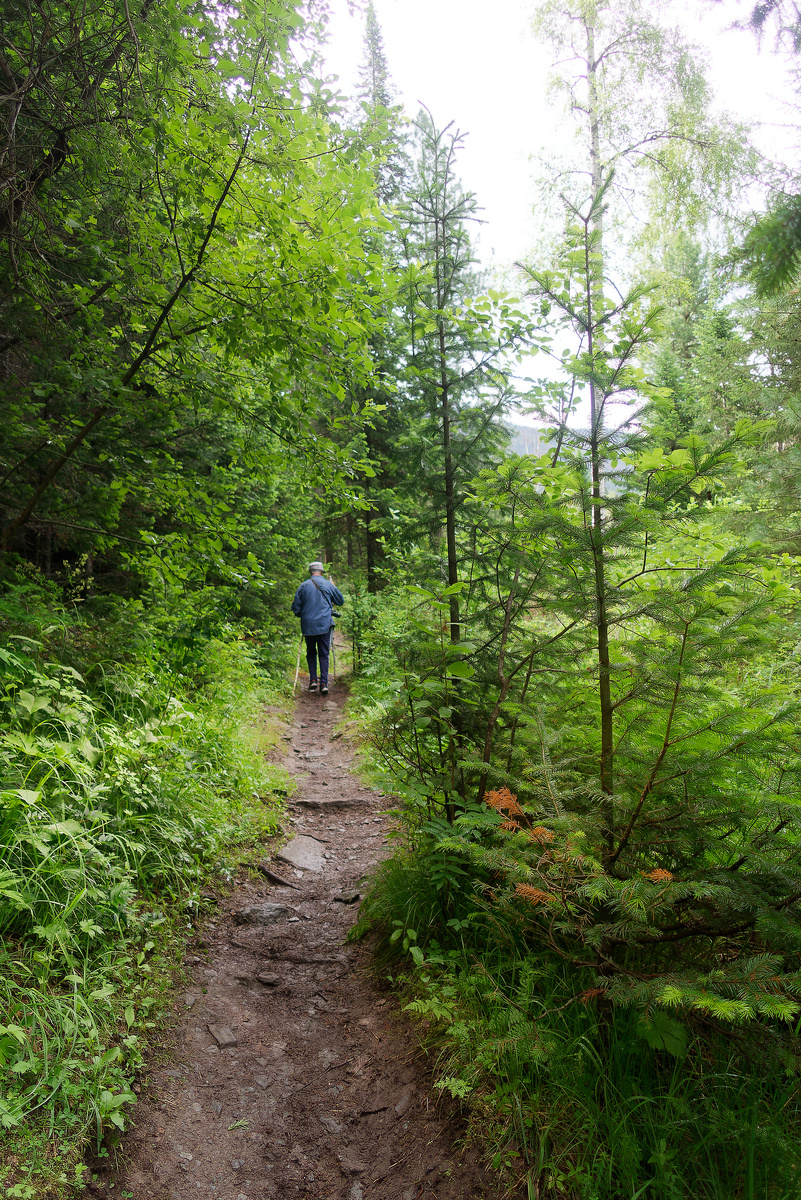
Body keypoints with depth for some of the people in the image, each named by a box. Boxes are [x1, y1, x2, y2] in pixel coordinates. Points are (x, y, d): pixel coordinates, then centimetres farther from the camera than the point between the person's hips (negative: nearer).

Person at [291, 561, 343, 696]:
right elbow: (341, 601, 15)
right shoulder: (328, 585, 1)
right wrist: (334, 587, 29)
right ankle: (324, 683, -7)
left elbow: (295, 607, 4)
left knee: (311, 653, 16)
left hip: (308, 625, 1)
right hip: (325, 625, -1)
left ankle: (313, 680, 6)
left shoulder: (303, 586, 1)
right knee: (324, 654, 3)